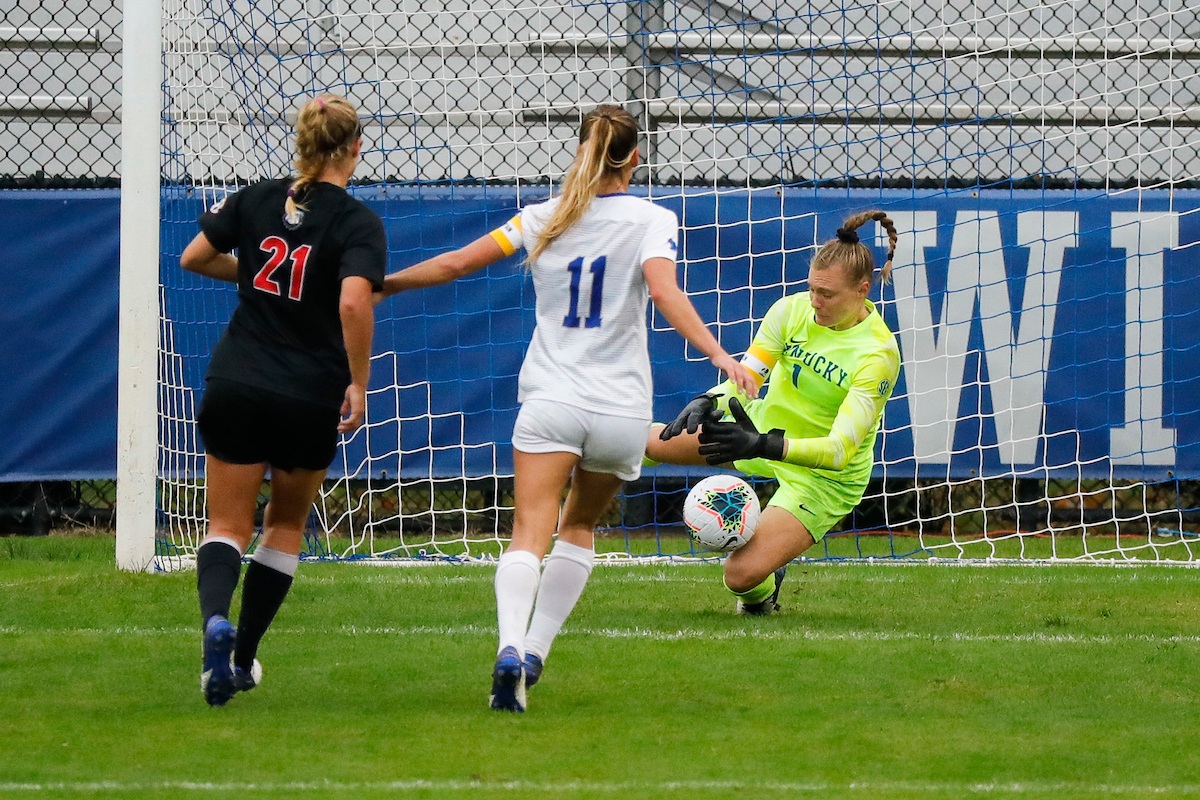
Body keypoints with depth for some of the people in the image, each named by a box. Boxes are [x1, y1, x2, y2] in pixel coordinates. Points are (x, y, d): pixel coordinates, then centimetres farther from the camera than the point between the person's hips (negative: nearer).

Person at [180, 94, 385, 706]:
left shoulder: (256, 200, 2)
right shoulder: (358, 222, -10)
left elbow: (193, 258, 10)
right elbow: (354, 303, -24)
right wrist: (359, 384, -13)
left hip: (235, 385, 2)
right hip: (311, 398, -2)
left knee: (228, 527, 6)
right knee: (286, 525, 19)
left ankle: (216, 618, -26)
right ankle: (243, 659, 20)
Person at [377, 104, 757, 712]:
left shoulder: (544, 218, 8)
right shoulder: (653, 220, 1)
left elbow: (456, 263, 10)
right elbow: (664, 291, -17)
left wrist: (382, 283, 24)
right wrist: (718, 355, -24)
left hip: (550, 401, 0)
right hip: (621, 409, 0)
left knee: (530, 533, -11)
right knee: (579, 527, 22)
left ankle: (511, 649, -35)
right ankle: (536, 652, 14)